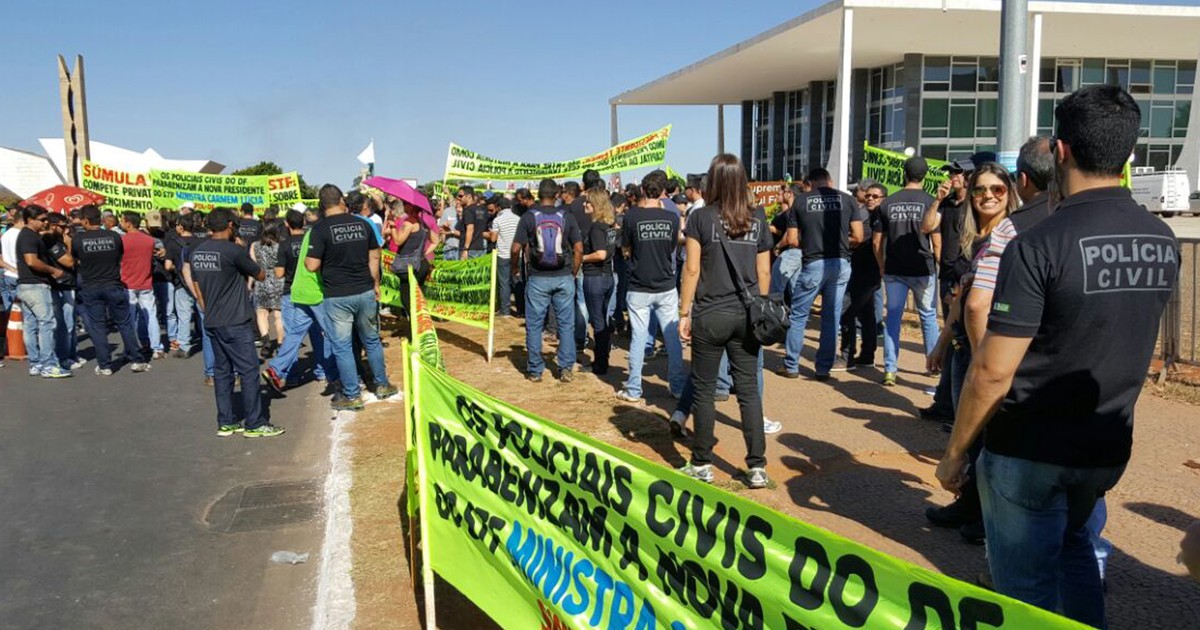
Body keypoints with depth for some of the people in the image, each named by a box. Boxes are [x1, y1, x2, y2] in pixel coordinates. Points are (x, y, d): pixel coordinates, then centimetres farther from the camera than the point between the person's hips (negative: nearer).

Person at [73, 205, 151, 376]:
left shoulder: (78, 239, -8)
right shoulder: (114, 236, -6)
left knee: (97, 326, 7)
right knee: (125, 323, 8)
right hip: (113, 285, 1)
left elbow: (75, 261, 8)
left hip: (90, 288, 0)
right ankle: (137, 360, 9)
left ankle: (104, 366, 10)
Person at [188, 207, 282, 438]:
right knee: (249, 371, -1)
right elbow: (261, 276, -4)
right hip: (235, 323, -8)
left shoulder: (196, 253, 7)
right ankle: (254, 424, 2)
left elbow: (197, 288, 14)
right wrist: (244, 253, 7)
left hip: (212, 322, 8)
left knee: (222, 371, 13)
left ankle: (226, 423, 16)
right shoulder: (234, 250, -15)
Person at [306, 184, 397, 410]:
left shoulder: (320, 229, -11)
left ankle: (352, 396, 12)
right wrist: (375, 285, 18)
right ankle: (382, 385, 29)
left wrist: (306, 258, 8)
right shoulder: (363, 224, 2)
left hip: (337, 297, -4)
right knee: (371, 340, 19)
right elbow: (374, 258, 7)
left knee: (342, 346, 7)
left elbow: (312, 266, -14)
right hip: (365, 292, 4)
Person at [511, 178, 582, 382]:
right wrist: (573, 273, 12)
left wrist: (515, 268, 11)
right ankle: (566, 368, 10)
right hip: (563, 277, 1)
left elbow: (516, 248, -6)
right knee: (566, 324, 9)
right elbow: (579, 249, -1)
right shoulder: (566, 217, 1)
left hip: (537, 278, -1)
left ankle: (535, 370, 13)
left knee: (534, 325, 8)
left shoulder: (529, 217, -4)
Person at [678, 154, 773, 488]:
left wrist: (684, 313, 0)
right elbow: (764, 272, 7)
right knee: (749, 390, 8)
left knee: (704, 391, 8)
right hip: (747, 315, 3)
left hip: (710, 315, -3)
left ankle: (702, 465, 17)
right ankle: (757, 467, 9)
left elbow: (692, 269, -7)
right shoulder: (758, 220, 4)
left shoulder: (701, 217, -6)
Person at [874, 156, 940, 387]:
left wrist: (882, 267, 14)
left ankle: (890, 370, 5)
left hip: (894, 270, 2)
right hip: (922, 269, -2)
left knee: (893, 317, 7)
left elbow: (877, 241, 3)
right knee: (928, 316, 13)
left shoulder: (888, 203, 2)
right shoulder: (929, 202, -6)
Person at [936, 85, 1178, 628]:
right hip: (1108, 446, 6)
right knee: (1073, 545, 29)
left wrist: (954, 452, -10)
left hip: (1029, 451, -6)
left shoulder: (1038, 246, -22)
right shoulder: (1163, 242, -1)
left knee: (1028, 586, 9)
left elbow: (993, 372, -20)